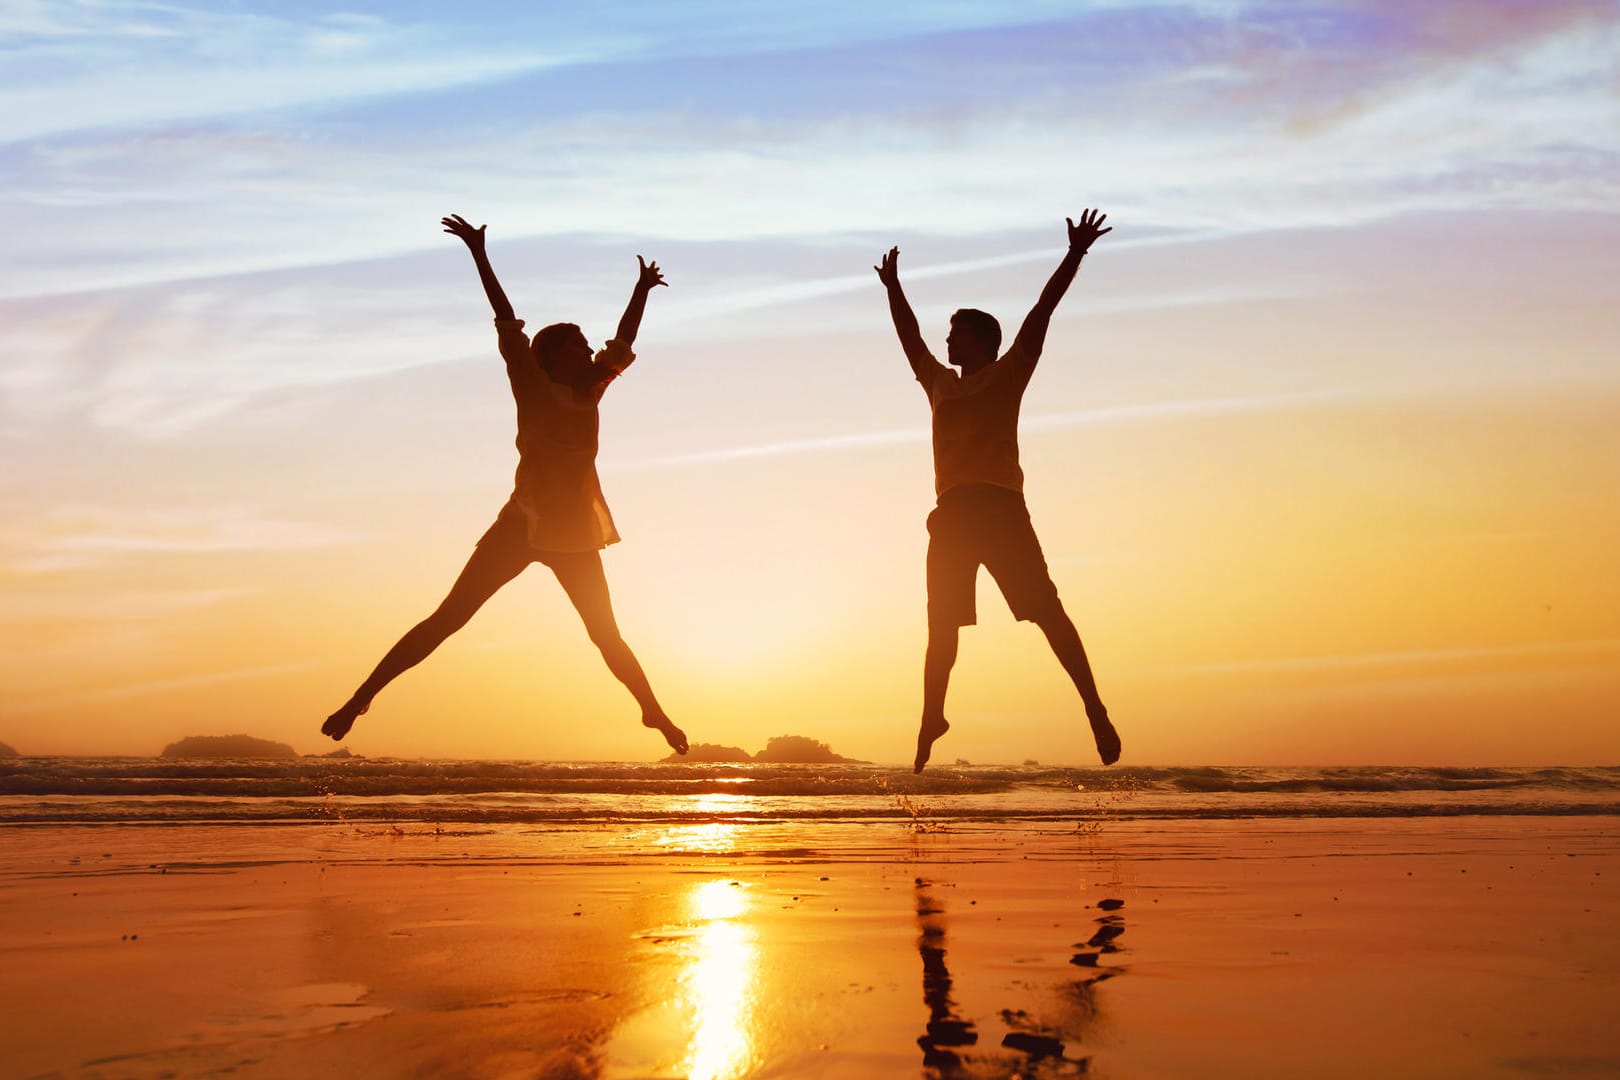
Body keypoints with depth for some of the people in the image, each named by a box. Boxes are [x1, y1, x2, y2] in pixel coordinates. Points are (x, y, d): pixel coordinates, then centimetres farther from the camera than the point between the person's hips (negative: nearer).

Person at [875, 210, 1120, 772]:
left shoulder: (1007, 373, 10)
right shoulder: (939, 383, 23)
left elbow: (1041, 313, 4)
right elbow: (910, 336, 36)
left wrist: (1074, 255, 0)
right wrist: (893, 287, 42)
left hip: (1000, 507, -5)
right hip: (951, 514, 5)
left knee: (1046, 610, -11)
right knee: (942, 627, 8)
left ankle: (1095, 710, -13)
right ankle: (931, 717, 17)